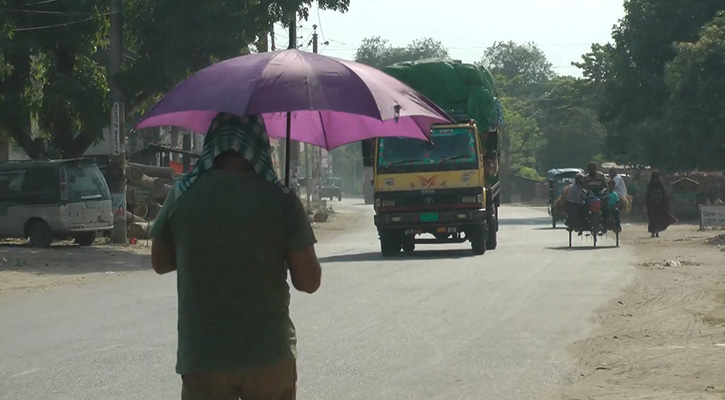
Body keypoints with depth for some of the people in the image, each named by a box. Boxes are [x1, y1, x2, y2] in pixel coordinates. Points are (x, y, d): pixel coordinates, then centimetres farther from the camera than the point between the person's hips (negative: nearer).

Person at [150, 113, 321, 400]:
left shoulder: (183, 195, -4)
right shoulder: (280, 201, -8)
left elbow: (160, 263, 10)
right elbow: (308, 281, -4)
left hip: (201, 358, 0)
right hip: (270, 356, 0)